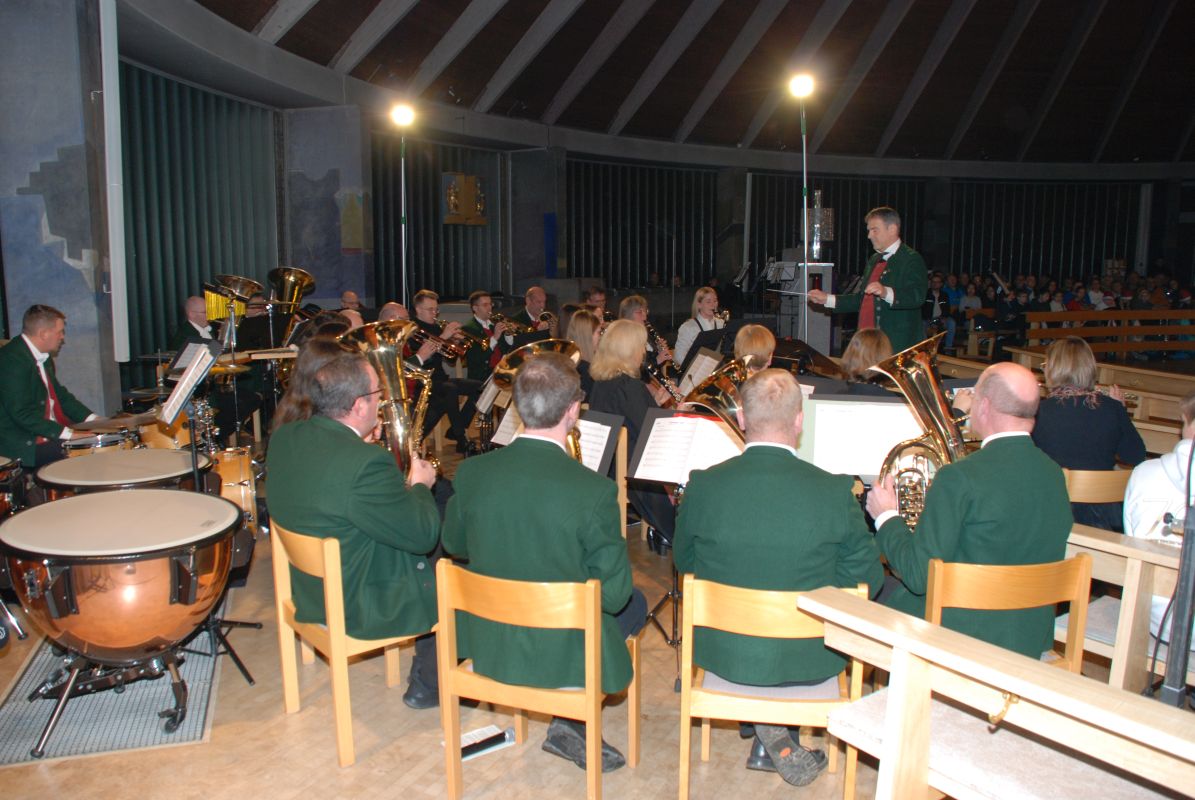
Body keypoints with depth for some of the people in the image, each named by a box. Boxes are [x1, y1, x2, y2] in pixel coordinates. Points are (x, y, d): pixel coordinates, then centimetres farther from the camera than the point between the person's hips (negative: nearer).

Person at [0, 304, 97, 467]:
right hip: (22, 443, -10)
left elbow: (60, 394, 21)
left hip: (52, 434, 10)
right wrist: (66, 433, -26)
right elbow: (21, 413, -23)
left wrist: (93, 420, 7)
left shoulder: (44, 358, 13)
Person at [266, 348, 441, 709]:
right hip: (356, 606, -8)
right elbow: (423, 535, -22)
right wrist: (420, 485, -6)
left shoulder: (283, 437, -7)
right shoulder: (366, 463, -33)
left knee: (431, 557, 24)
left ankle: (425, 672, 36)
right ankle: (427, 685, 27)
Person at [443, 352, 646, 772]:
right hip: (561, 653, -5)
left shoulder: (472, 472, -13)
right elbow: (613, 594, -16)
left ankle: (570, 723, 25)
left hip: (484, 642, 5)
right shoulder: (594, 489, -24)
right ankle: (571, 722, 20)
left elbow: (453, 543, 6)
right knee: (635, 604, 25)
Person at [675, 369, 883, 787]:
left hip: (723, 654, 1)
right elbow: (867, 580, -6)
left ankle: (772, 739, 22)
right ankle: (773, 745, 30)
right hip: (809, 660, -1)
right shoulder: (834, 491, -19)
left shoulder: (703, 485, -16)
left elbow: (683, 562, 1)